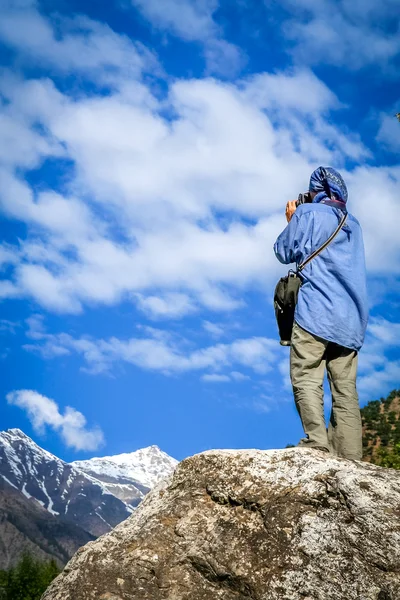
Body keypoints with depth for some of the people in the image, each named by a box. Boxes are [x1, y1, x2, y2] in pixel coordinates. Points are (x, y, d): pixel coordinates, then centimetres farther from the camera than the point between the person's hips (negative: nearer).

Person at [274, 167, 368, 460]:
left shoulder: (307, 213, 4)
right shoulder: (353, 224, 21)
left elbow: (284, 252, 9)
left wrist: (291, 221, 24)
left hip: (316, 312, -5)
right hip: (350, 318, 6)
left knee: (306, 380, -9)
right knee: (346, 389, 0)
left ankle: (317, 444, -24)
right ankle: (350, 459, -6)